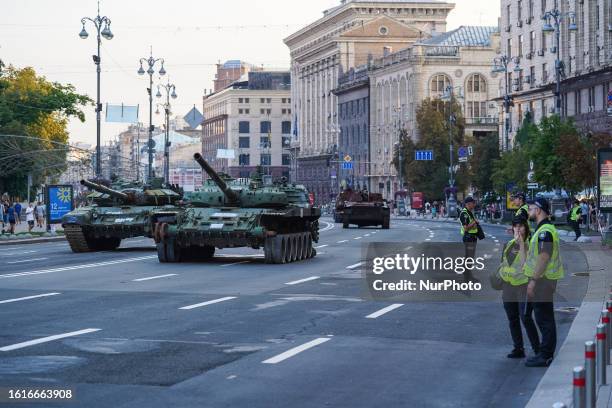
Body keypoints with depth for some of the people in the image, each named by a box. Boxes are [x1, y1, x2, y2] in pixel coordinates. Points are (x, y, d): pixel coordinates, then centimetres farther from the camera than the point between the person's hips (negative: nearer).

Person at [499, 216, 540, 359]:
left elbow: (525, 262, -23)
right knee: (512, 319, 10)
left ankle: (537, 349, -7)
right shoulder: (508, 245, 12)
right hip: (508, 286, 7)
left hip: (524, 286, -7)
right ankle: (518, 349, 18)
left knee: (525, 318, -14)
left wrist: (521, 242, -24)